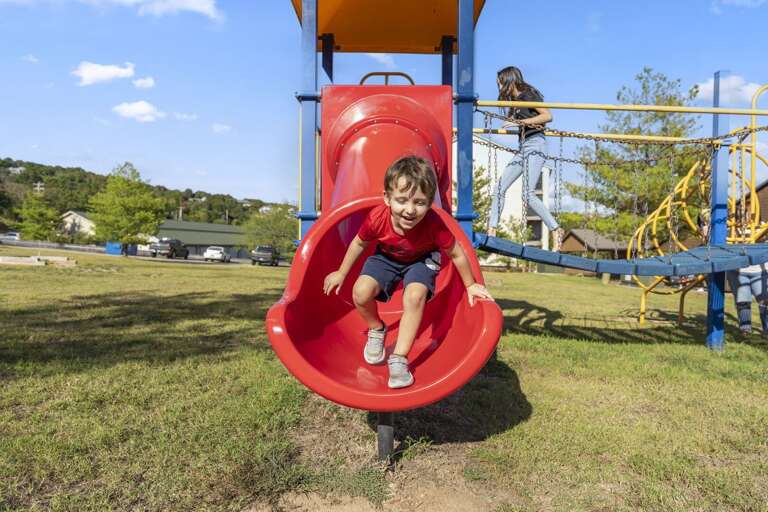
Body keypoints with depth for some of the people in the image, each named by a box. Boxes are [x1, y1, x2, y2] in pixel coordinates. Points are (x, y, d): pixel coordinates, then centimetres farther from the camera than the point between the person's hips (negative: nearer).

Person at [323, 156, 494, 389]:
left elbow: (456, 254, -18)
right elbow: (359, 243, -9)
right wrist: (341, 273, 3)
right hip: (386, 257, 2)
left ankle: (399, 357, -14)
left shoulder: (433, 224, -36)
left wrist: (470, 285, -4)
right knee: (361, 292, -22)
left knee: (415, 296, -30)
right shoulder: (377, 218, -32)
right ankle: (376, 329, 11)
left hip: (421, 260, -1)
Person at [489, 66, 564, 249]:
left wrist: (521, 122, -16)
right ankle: (491, 233, 2)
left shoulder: (527, 94, -5)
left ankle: (556, 230, -8)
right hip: (523, 148, 9)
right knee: (499, 188, 1)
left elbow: (548, 116, -15)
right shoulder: (515, 100, 19)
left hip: (535, 144, -9)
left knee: (529, 194, -19)